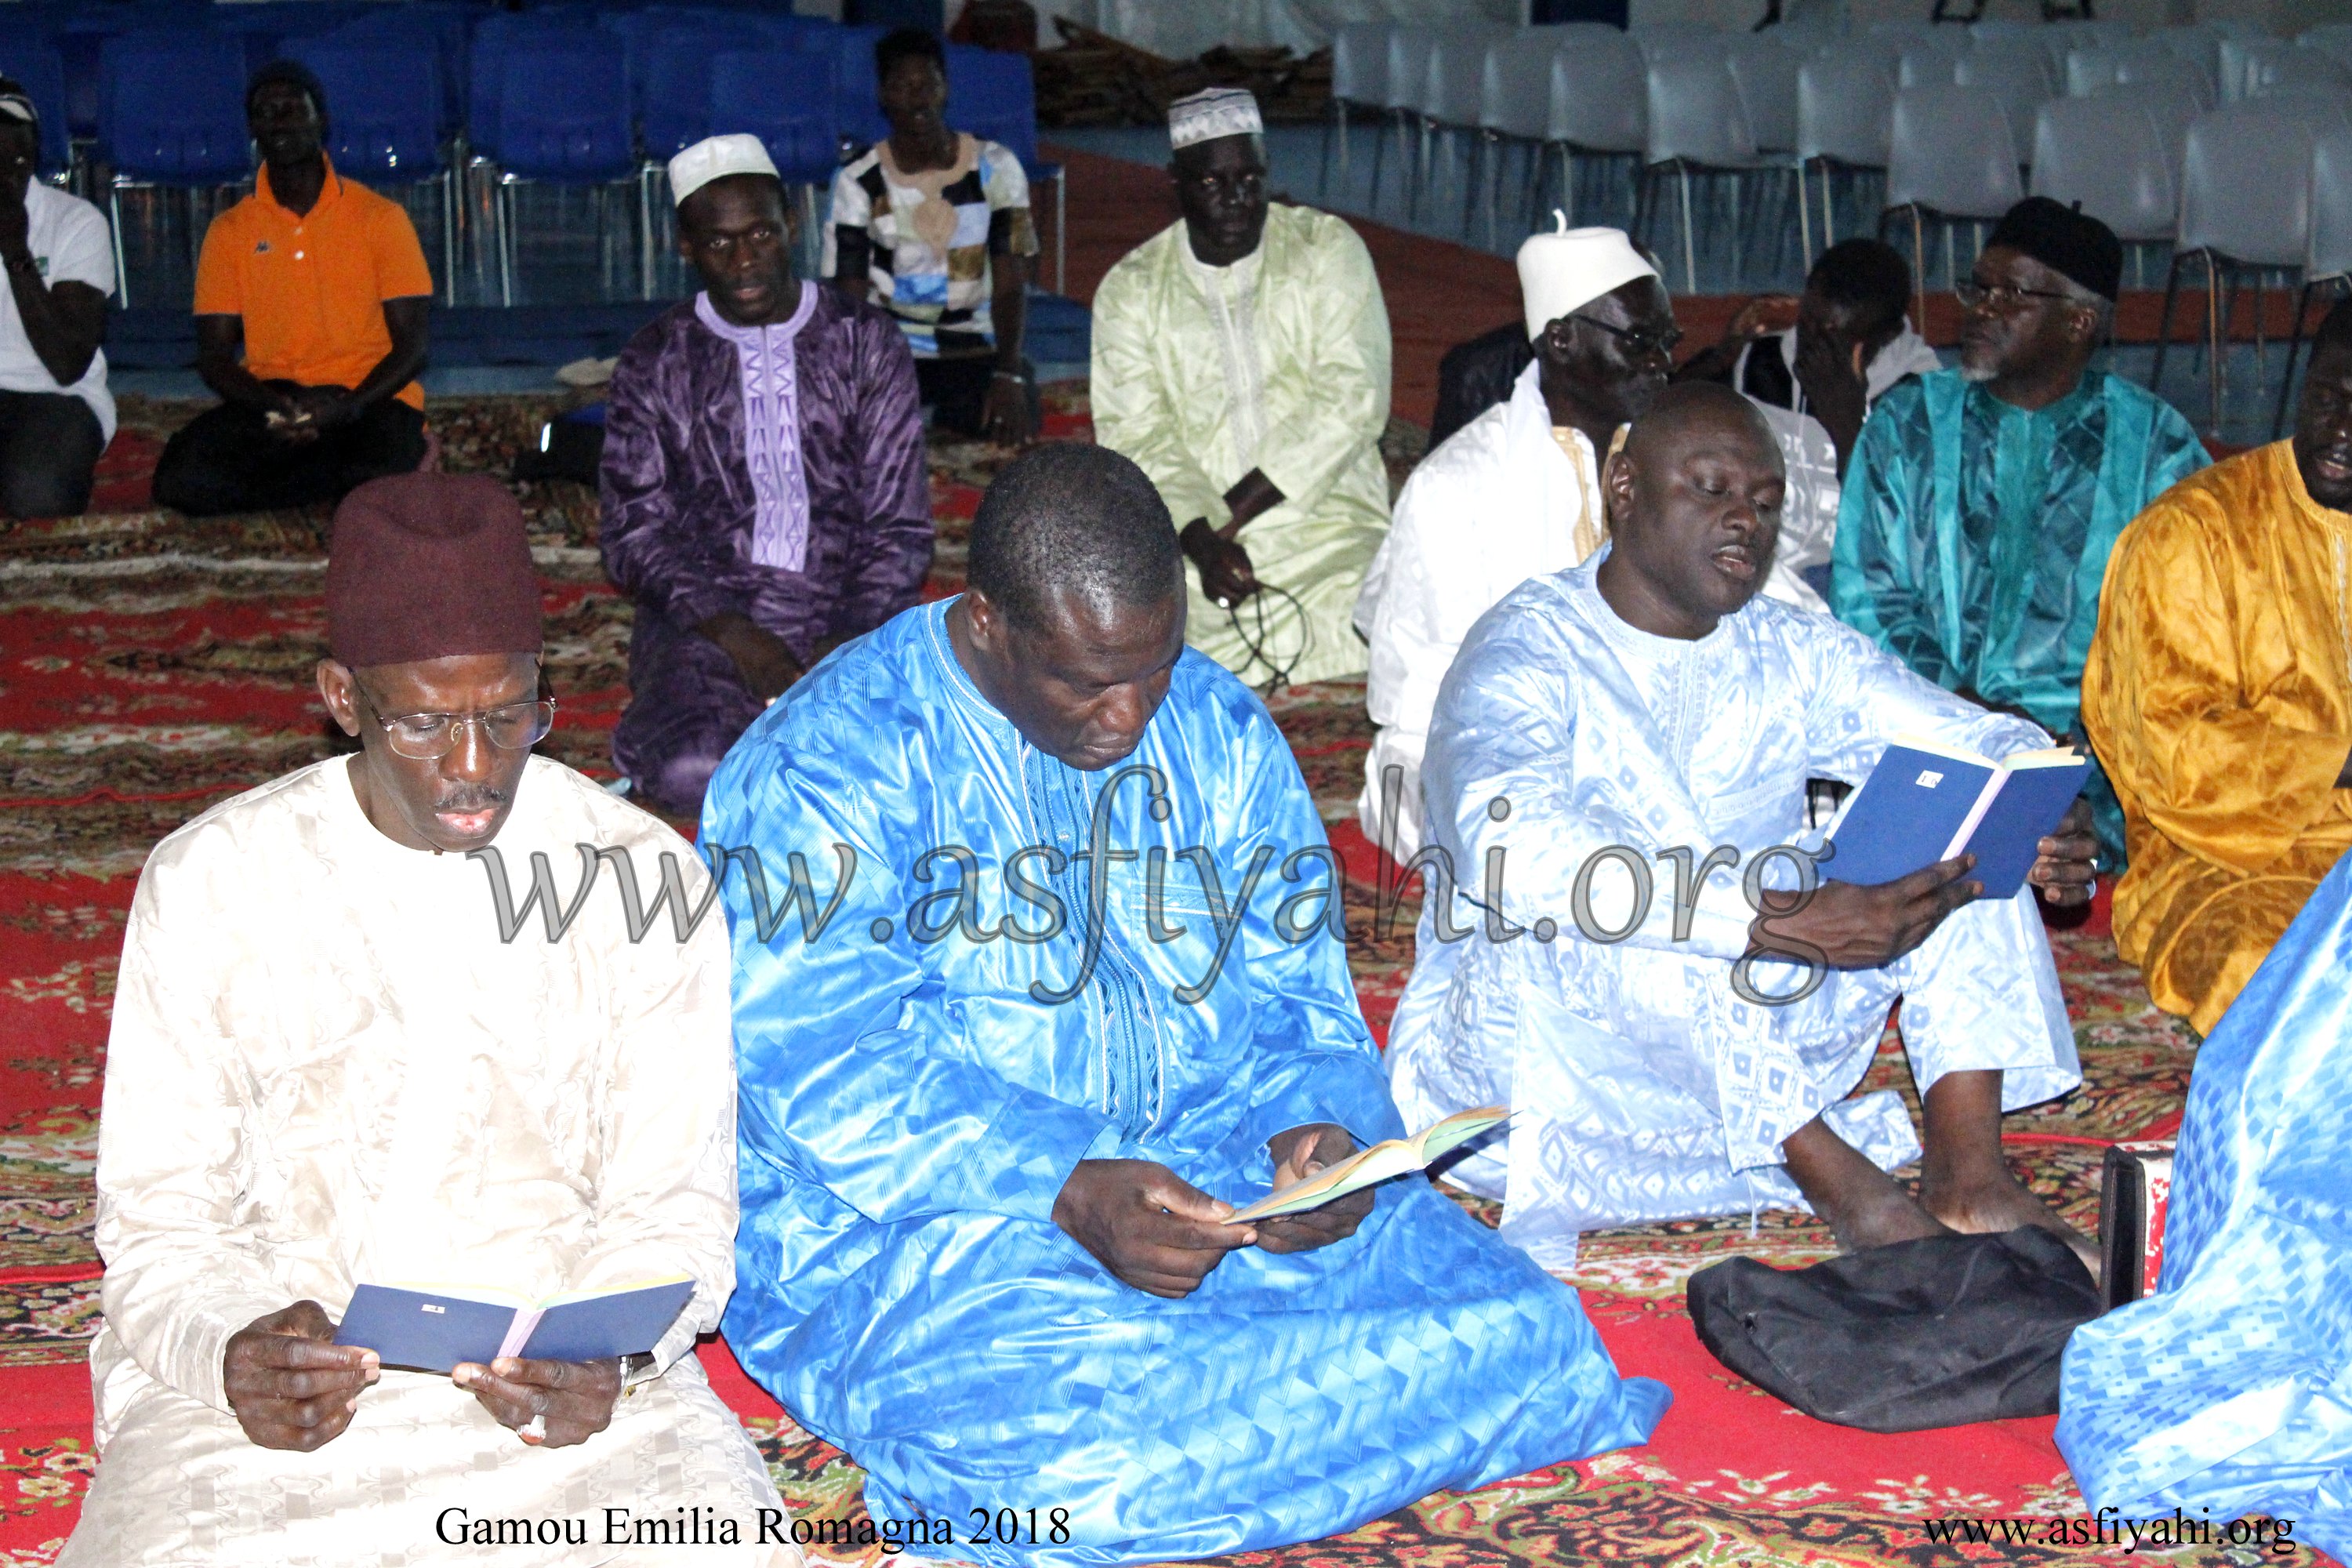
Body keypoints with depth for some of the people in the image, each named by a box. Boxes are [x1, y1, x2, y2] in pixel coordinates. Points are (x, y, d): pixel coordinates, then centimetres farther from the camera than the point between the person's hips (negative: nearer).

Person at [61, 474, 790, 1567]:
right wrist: (228, 1348, -18)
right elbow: (157, 1216, 4)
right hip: (268, 1381, 0)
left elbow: (674, 1202, 5)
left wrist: (607, 1354, -16)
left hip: (569, 1381, 1)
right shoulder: (210, 881, 4)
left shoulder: (643, 876, 4)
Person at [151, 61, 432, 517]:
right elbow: (214, 356, 5)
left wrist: (346, 408, -20)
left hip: (367, 399, -3)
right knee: (180, 479, -28)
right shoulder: (230, 232, 10)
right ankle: (338, 471, -13)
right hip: (269, 401, 3)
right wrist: (274, 407, -17)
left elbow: (411, 347, -1)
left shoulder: (380, 218, 4)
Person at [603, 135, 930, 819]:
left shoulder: (866, 343, 8)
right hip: (706, 619, 0)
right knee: (691, 773, -32)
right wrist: (732, 634, -14)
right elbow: (635, 537, 3)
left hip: (851, 614, 0)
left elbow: (899, 526, 5)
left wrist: (851, 644, -13)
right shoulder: (655, 362, 8)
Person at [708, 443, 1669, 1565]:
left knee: (1512, 1326, -16)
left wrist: (1319, 1132, -14)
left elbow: (1293, 1003, 10)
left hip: (1209, 1178, 5)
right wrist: (1071, 1197, -30)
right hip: (912, 1224, -4)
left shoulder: (1219, 733, 8)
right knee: (1066, 1442, -36)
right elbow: (825, 1082, -17)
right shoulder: (825, 769, -9)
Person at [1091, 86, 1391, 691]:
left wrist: (1235, 511, -15)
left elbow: (1352, 399, -7)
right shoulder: (1131, 289, 8)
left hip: (1327, 527, 0)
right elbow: (1136, 436, -3)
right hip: (1181, 534, 0)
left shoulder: (1327, 250, 5)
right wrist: (1201, 538, -23)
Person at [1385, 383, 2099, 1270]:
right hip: (1525, 1062, -6)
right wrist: (1786, 926, -42)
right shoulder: (1528, 654, -16)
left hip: (1751, 1046, 6)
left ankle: (1967, 1171, -23)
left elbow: (1985, 740, 6)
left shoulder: (1793, 655, 7)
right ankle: (1845, 1183, -29)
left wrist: (2051, 819, -20)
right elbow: (1515, 857, -35)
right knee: (1569, 928, -38)